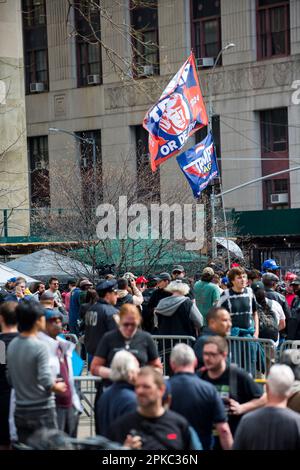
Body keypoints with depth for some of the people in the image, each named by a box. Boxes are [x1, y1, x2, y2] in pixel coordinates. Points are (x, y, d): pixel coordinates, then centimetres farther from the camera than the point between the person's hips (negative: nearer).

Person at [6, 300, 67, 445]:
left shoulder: (12, 345, 4)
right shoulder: (39, 346, -17)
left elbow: (10, 379, 11)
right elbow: (46, 382, -22)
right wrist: (58, 387, -3)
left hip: (21, 410, 6)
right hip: (41, 411, -6)